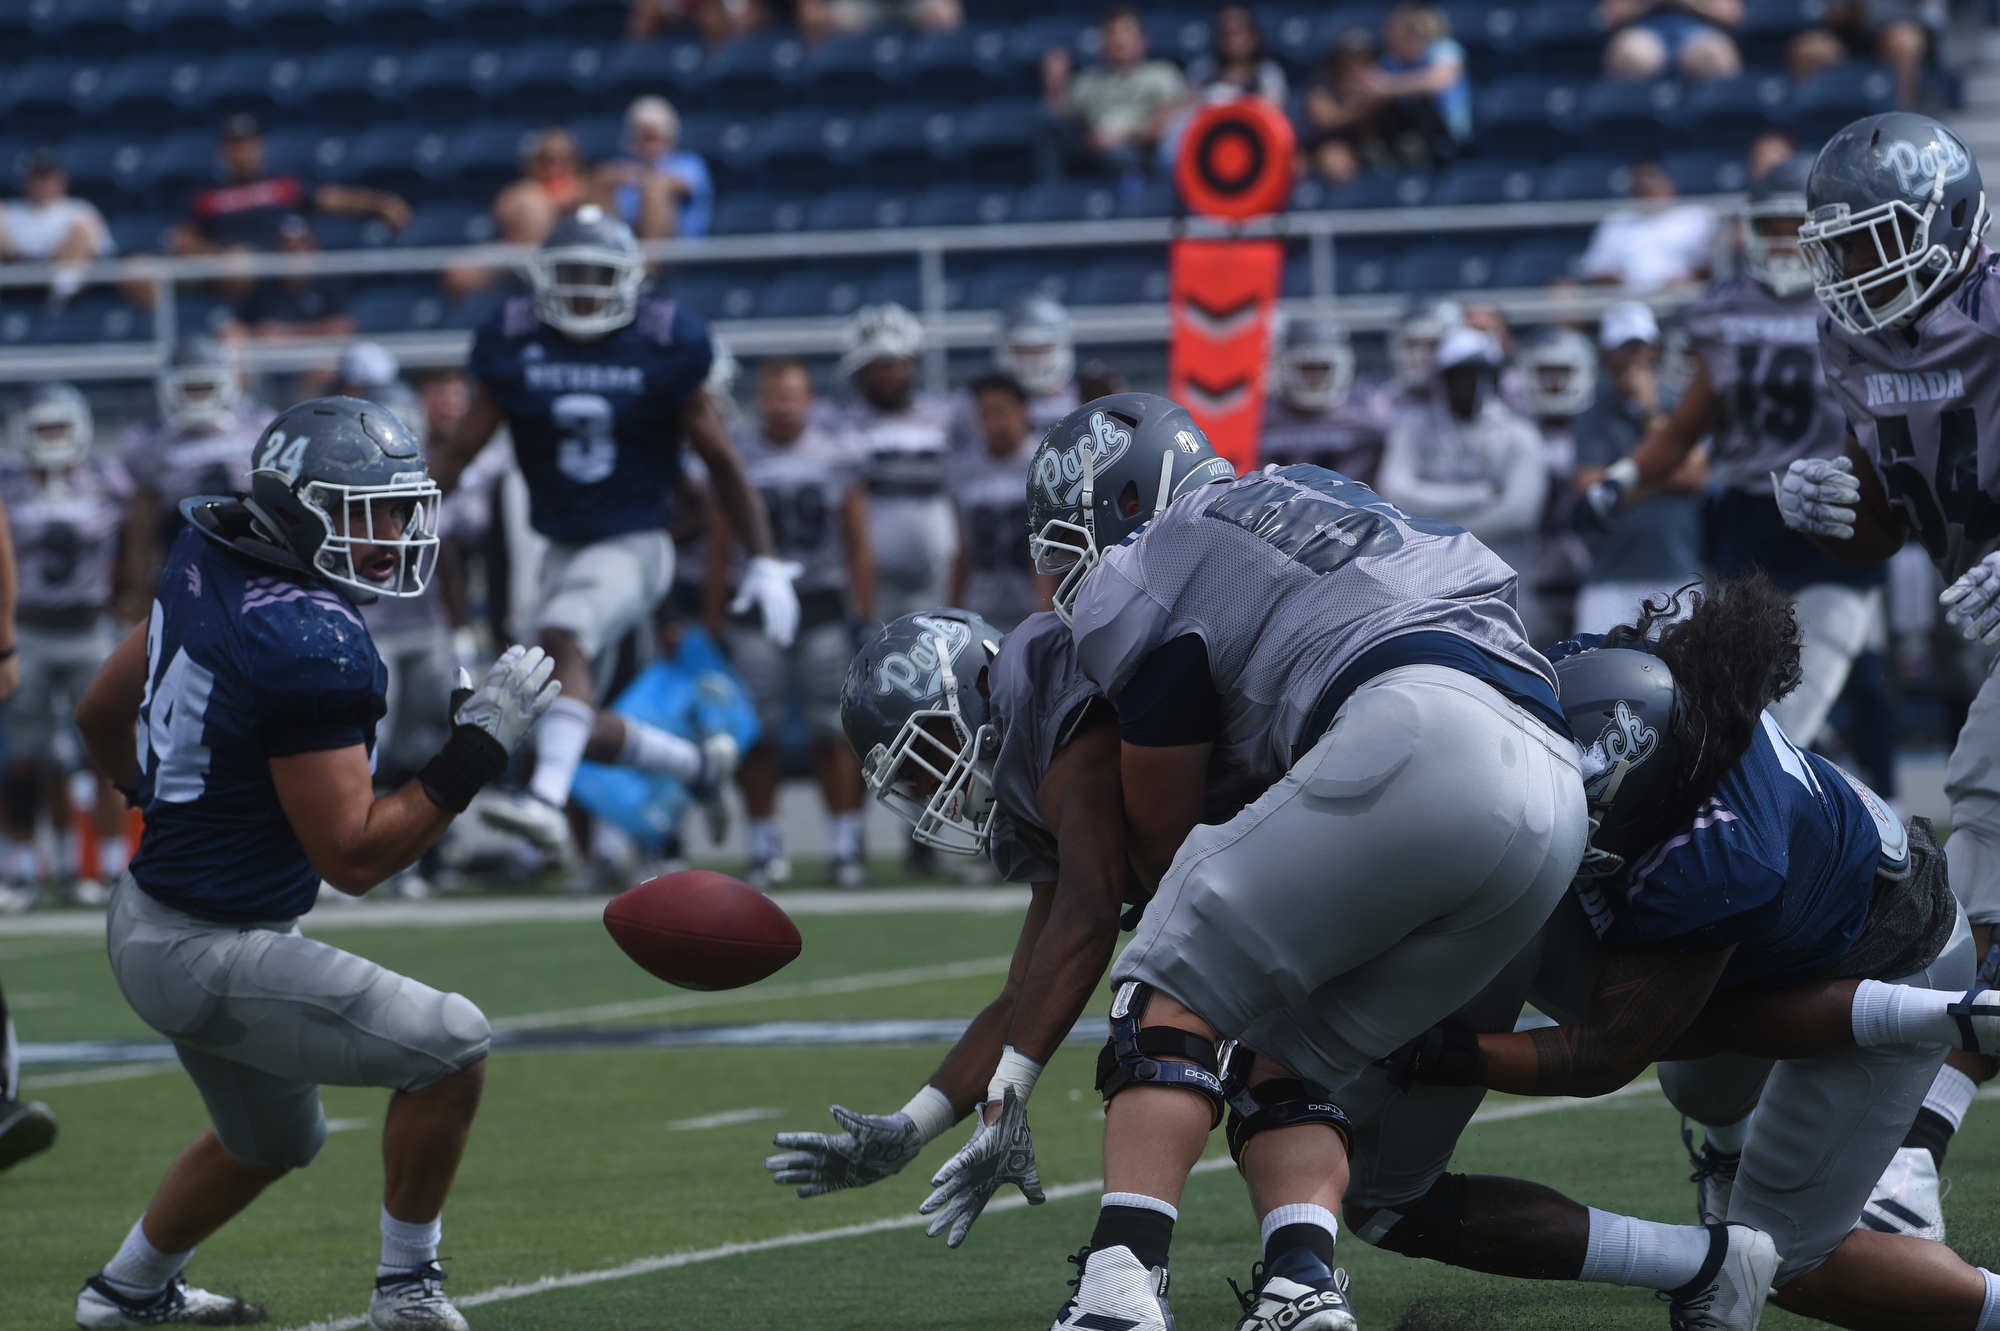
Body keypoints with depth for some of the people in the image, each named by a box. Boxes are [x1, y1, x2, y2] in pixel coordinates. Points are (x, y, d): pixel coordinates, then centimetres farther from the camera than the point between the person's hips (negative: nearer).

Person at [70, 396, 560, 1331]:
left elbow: (101, 715, 16)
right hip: (209, 955, -10)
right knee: (450, 1045, -8)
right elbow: (354, 858, -24)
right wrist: (476, 749, -22)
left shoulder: (206, 567, 2)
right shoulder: (310, 647, -27)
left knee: (269, 1141, 30)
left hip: (152, 911, 10)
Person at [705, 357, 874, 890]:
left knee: (834, 734, -1)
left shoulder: (837, 460, 3)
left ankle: (845, 846, 4)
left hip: (823, 605, 0)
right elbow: (718, 550, 4)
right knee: (758, 736, -1)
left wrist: (865, 615, 0)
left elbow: (858, 546, 6)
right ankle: (766, 851, 6)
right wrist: (713, 622, 1)